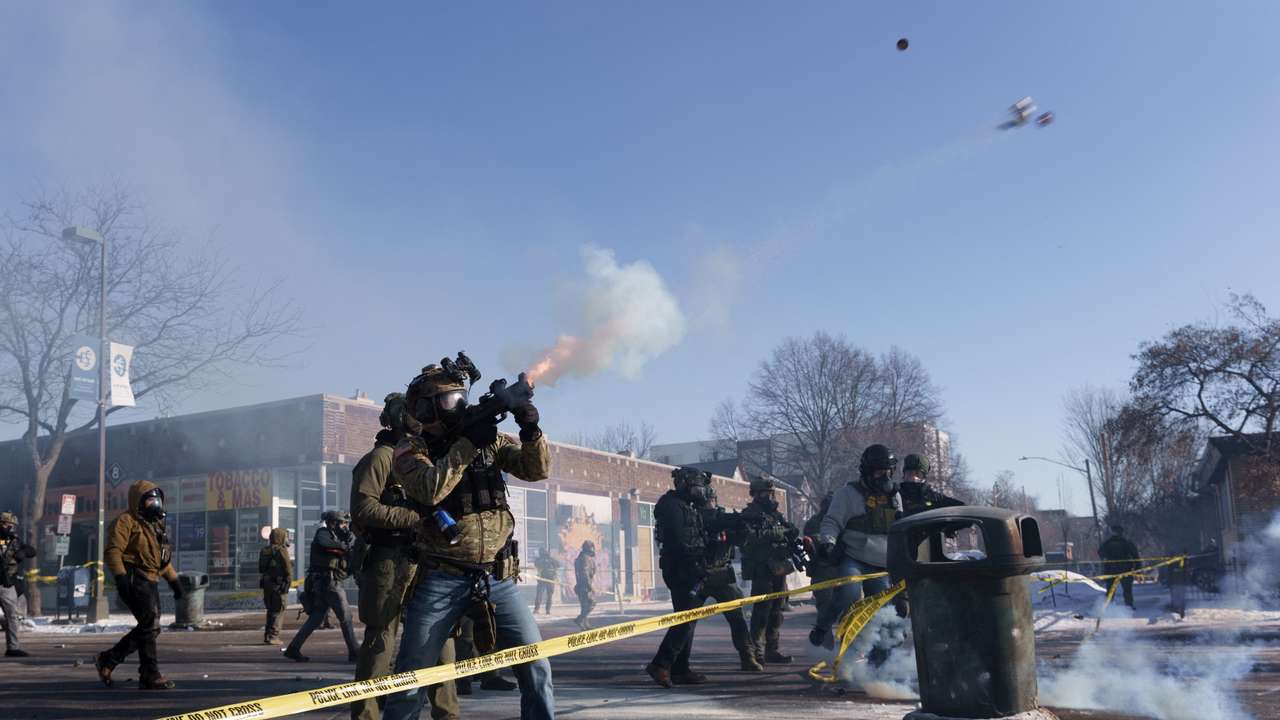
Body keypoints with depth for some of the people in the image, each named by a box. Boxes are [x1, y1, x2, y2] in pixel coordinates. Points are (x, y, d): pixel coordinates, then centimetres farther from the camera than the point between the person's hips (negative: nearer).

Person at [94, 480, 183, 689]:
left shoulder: (156, 524, 22)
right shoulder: (126, 522, -5)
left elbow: (163, 557, 29)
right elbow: (112, 551, -16)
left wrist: (173, 580, 24)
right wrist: (120, 576, -26)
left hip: (150, 582, 9)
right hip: (134, 580, -9)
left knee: (150, 628, 8)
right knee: (150, 625, -12)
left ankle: (108, 660, 17)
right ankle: (150, 675, -6)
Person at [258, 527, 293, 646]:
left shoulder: (264, 551, 13)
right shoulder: (281, 550, -10)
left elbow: (261, 569, 18)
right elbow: (288, 569, -14)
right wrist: (289, 581, -2)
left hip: (266, 583, 7)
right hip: (279, 584, -7)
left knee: (271, 610, 17)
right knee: (278, 611, -2)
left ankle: (267, 636, 17)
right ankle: (273, 637, -7)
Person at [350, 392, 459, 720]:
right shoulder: (381, 457, -5)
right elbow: (364, 508, -16)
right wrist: (415, 517, -19)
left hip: (424, 561, 8)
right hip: (390, 561, -8)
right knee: (380, 642, -3)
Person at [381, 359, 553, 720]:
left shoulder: (490, 439, 8)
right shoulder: (411, 449, -2)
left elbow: (537, 469, 2)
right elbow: (430, 489, -21)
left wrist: (530, 429, -15)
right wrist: (469, 443, -21)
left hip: (498, 578, 3)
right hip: (442, 580, -2)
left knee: (536, 666, 0)